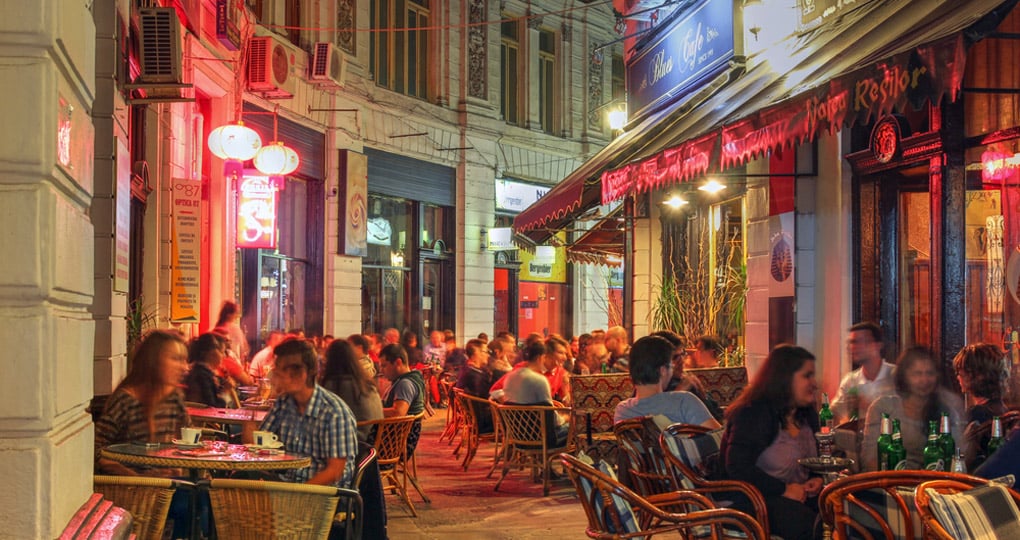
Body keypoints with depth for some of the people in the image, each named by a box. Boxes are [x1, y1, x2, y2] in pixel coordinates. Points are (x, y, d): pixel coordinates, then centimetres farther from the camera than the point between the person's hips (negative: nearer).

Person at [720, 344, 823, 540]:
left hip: (798, 495, 8)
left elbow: (813, 456, 27)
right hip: (752, 500, -8)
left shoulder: (806, 415, 12)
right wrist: (783, 490, -23)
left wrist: (816, 479, 4)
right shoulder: (753, 414, -14)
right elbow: (737, 468, -22)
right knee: (803, 521, -35)